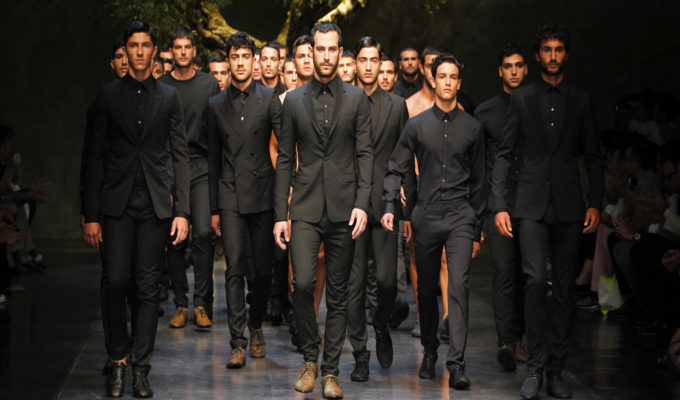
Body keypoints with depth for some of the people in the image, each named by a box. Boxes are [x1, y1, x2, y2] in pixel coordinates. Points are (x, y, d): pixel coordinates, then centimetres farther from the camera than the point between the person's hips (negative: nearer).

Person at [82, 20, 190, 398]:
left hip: (155, 203, 1)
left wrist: (182, 210, -1)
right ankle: (117, 360, 10)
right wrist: (91, 214, -1)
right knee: (116, 282, -6)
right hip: (117, 201, 0)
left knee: (147, 287, 1)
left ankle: (141, 369, 8)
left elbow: (180, 156, 8)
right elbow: (94, 155, 5)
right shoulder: (108, 95, 6)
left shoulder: (169, 97, 8)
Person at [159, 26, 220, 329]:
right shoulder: (160, 86, 7)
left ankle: (202, 304, -4)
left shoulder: (210, 85, 7)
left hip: (201, 168, -1)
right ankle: (181, 304, 10)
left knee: (203, 234, -11)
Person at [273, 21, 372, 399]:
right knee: (303, 283, -14)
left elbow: (365, 154, 3)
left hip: (343, 209, 0)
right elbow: (285, 160, 8)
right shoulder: (293, 100, 7)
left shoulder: (357, 98, 6)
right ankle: (309, 359, 6)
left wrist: (362, 203, -9)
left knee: (338, 293, 4)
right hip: (305, 208, 0)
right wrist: (280, 214, 2)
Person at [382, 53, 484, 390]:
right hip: (426, 216, 1)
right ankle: (429, 352, 27)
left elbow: (478, 181, 12)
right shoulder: (417, 125, 7)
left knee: (458, 285, -14)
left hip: (460, 215, -1)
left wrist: (477, 230, 12)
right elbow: (396, 169, 7)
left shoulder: (472, 127, 8)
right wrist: (390, 206, -9)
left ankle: (457, 364, -17)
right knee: (427, 289, 9)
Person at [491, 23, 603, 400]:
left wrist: (595, 203, 2)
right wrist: (499, 205, -3)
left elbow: (593, 156, 13)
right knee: (535, 279, -16)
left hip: (569, 206, 2)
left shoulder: (581, 100, 11)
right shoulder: (521, 98, 7)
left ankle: (555, 369, 10)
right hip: (531, 205, -2)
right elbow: (504, 154, 5)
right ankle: (535, 366, -8)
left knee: (564, 288, 3)